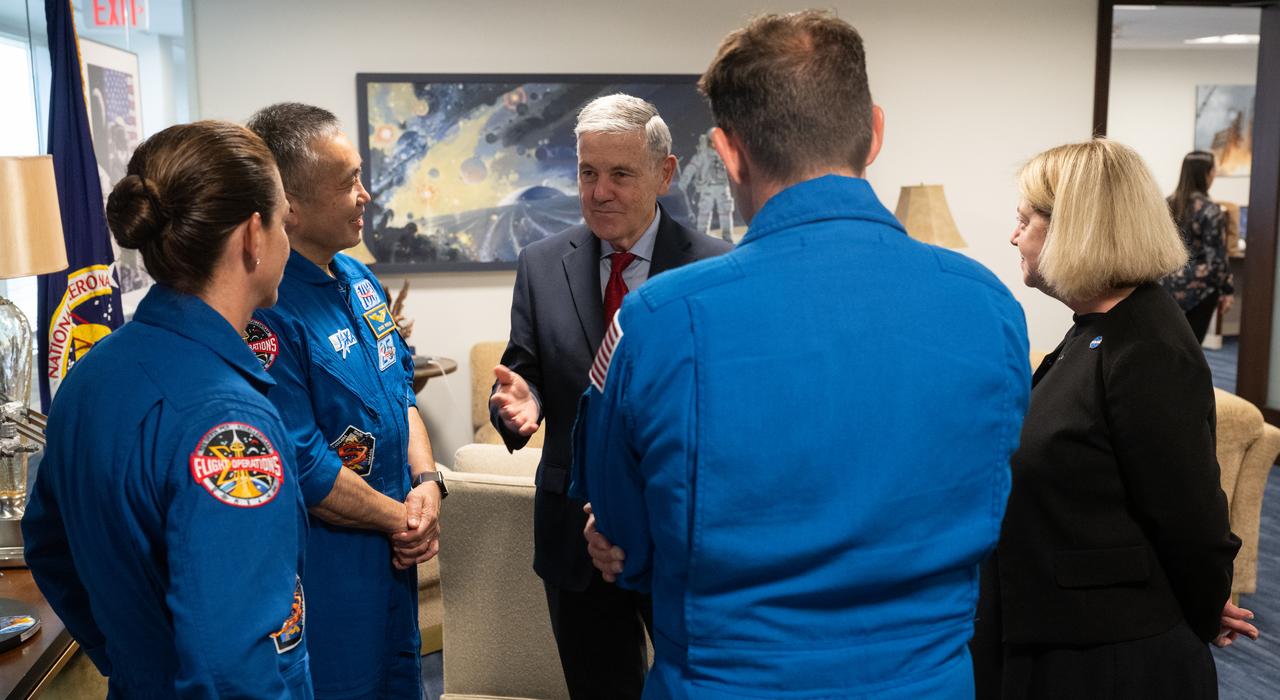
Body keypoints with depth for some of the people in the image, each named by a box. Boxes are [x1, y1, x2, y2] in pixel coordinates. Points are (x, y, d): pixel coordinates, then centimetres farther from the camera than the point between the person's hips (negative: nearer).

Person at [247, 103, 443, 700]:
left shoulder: (358, 280, 5)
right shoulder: (265, 311, -23)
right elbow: (300, 466, -24)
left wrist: (426, 483, -4)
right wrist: (400, 518, -13)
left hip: (391, 553, 8)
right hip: (324, 575, -8)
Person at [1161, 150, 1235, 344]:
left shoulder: (1169, 204, 6)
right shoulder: (1210, 210, -13)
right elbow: (1216, 258, -13)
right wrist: (1226, 290, -4)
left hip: (1168, 284, 6)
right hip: (1197, 288, -6)